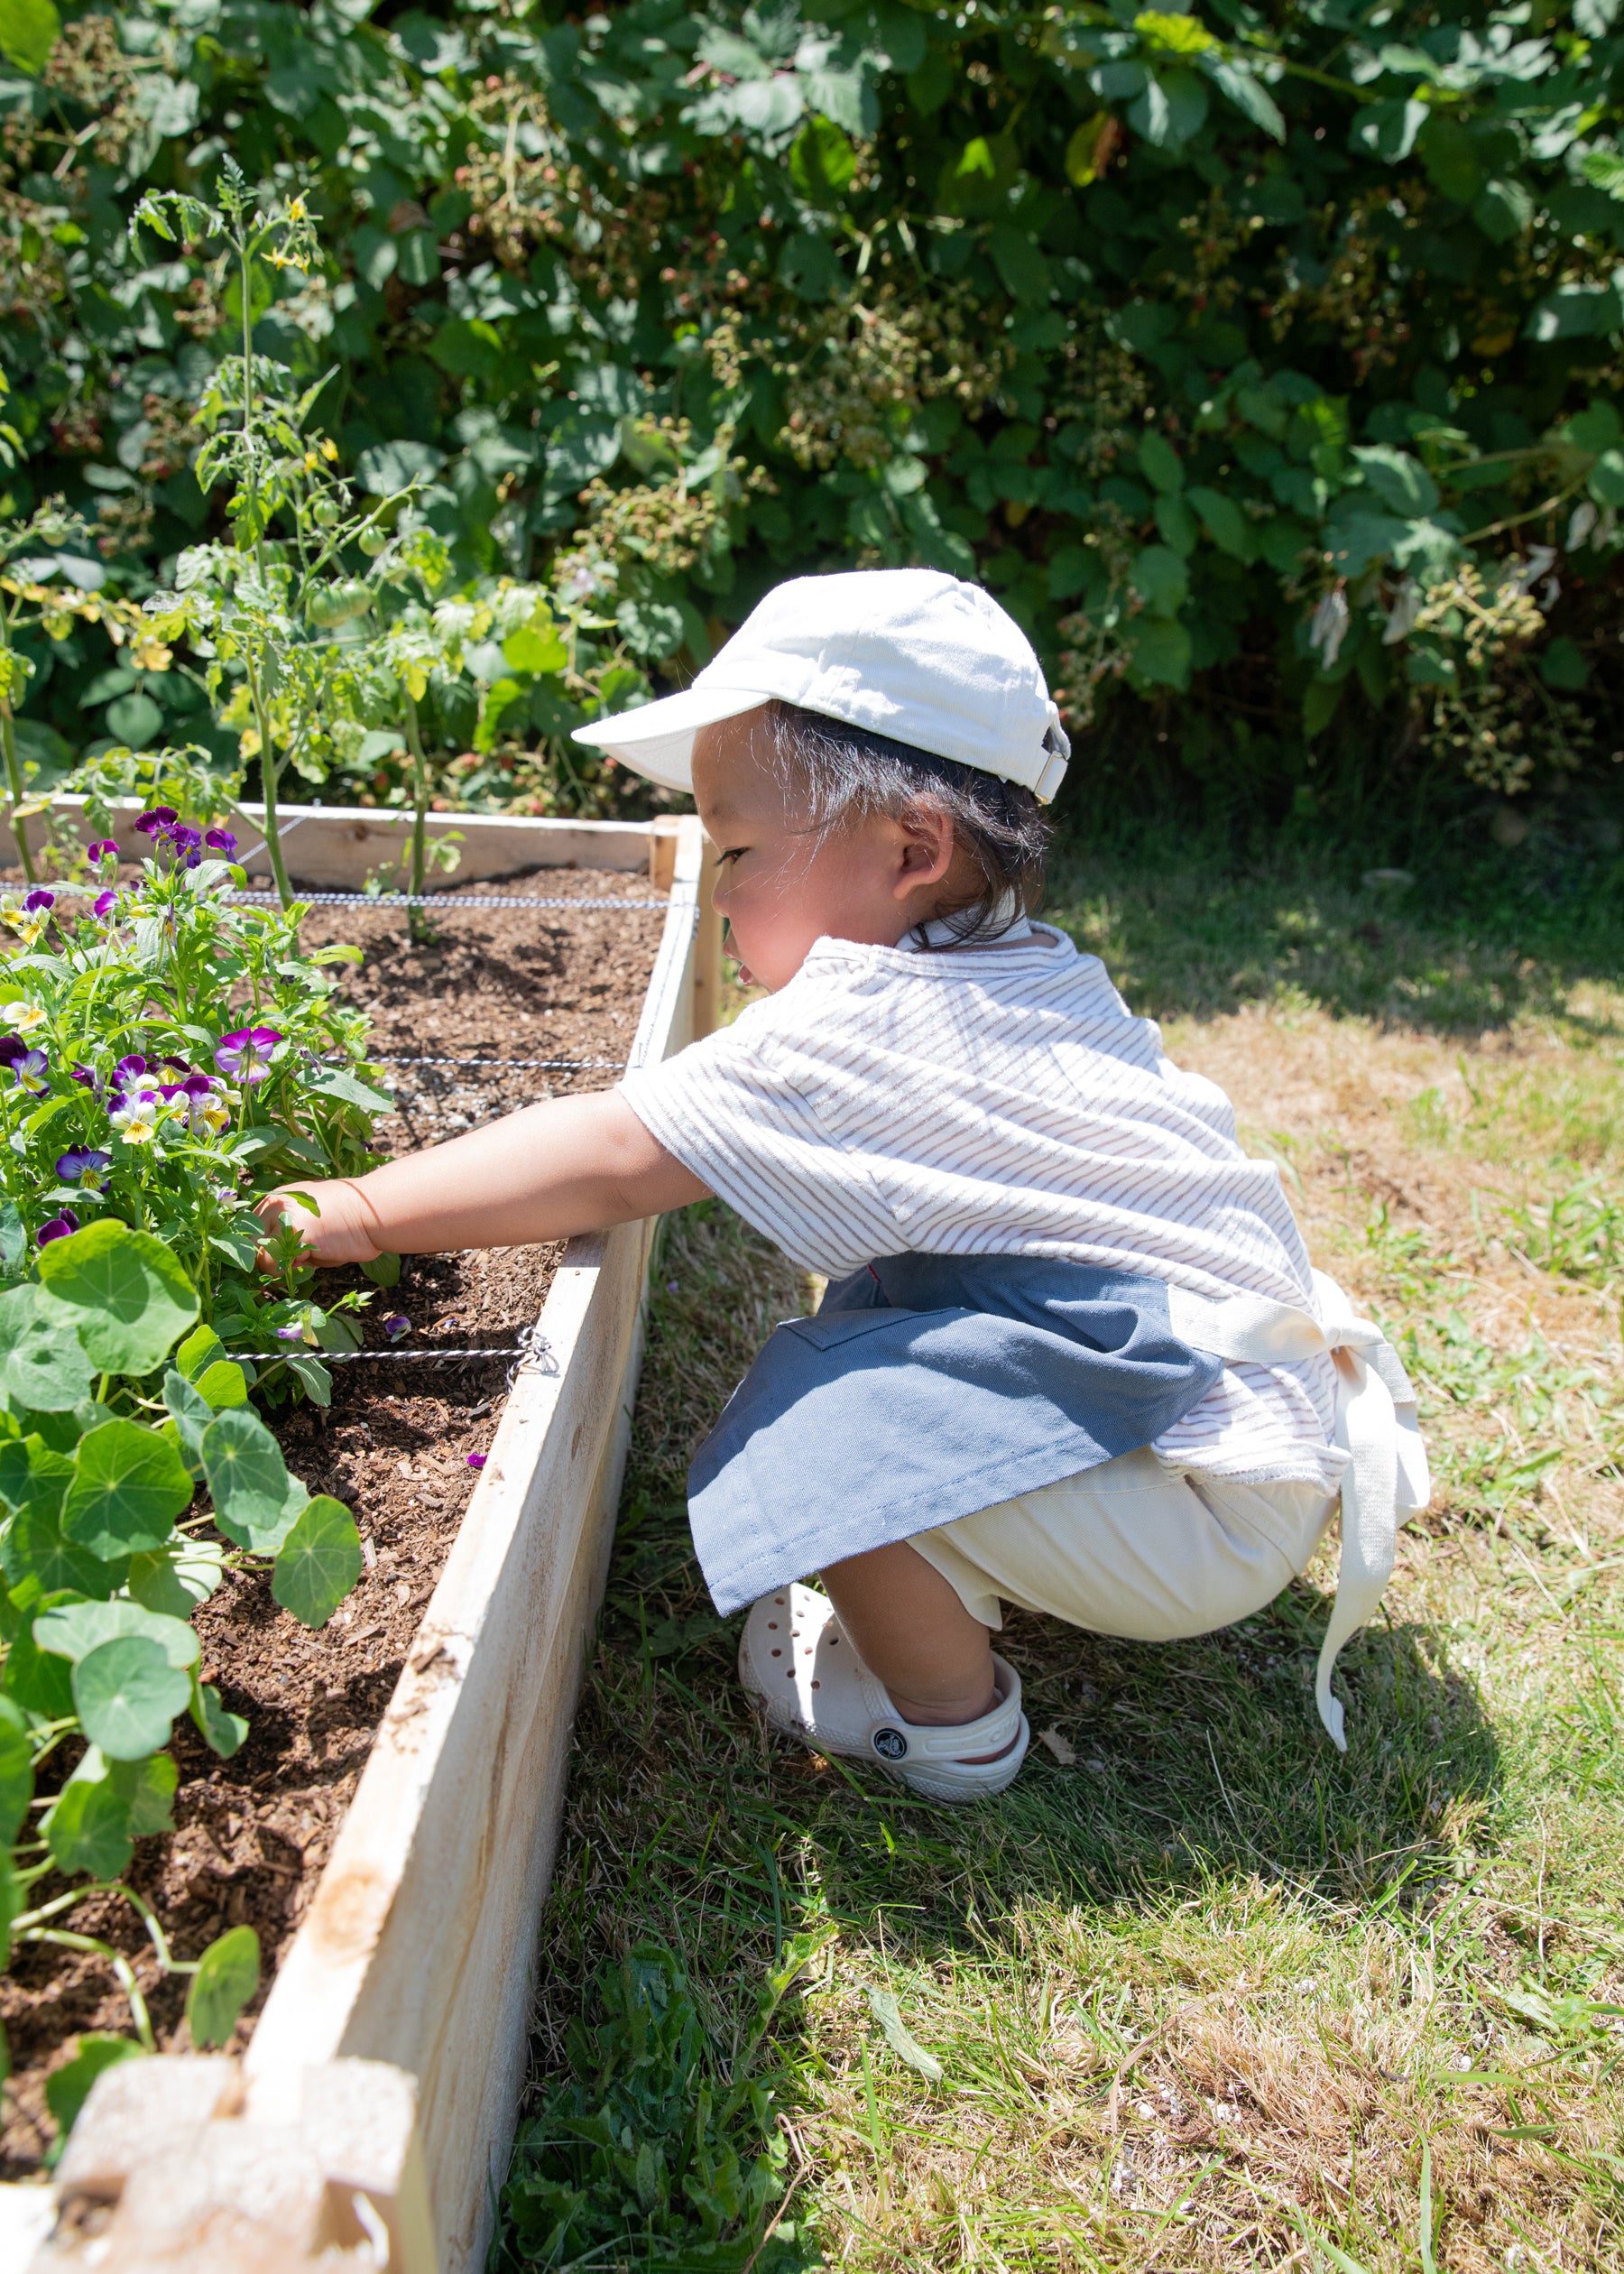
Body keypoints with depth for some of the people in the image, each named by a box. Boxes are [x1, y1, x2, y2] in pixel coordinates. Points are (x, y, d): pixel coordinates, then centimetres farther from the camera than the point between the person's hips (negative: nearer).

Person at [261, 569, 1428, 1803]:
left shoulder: (859, 1033, -23)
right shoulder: (1046, 982, 3)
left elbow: (608, 1159, -21)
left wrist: (360, 1212, -13)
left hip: (1214, 1519, -9)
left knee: (830, 1412, -18)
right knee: (889, 1306, 18)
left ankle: (945, 1716, 4)